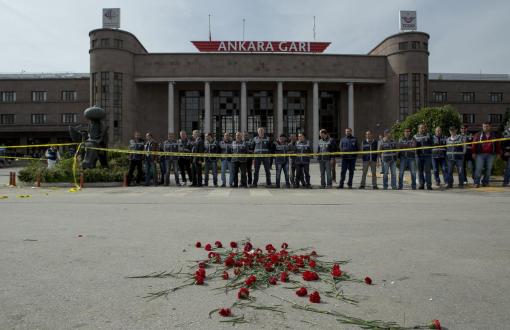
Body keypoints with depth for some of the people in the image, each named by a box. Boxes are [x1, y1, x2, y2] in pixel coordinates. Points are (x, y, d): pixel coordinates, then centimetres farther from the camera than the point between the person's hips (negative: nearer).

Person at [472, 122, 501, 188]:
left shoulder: (494, 135, 13)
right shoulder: (478, 135, 7)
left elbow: (498, 145, 14)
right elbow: (474, 144, 3)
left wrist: (498, 153, 9)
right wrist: (473, 153, -4)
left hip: (491, 155, 2)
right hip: (480, 154, -2)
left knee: (488, 169, 5)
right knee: (478, 169, -8)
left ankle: (485, 182, 14)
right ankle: (476, 183, -6)